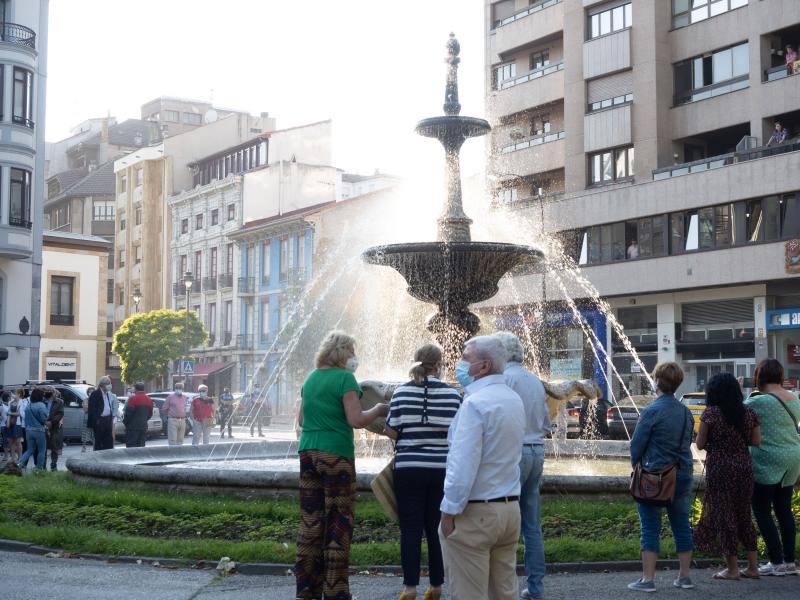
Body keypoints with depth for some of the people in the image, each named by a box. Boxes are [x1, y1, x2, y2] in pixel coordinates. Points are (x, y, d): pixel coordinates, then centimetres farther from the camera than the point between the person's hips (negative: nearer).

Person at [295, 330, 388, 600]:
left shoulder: (311, 378, 13)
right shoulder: (344, 378, -9)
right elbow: (356, 420, -16)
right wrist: (377, 410, 1)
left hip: (308, 453, 7)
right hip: (336, 455, -7)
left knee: (310, 522, 10)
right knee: (338, 524, 0)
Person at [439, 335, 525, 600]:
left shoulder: (475, 403, -16)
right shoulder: (514, 400, 11)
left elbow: (464, 465, -21)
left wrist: (449, 511, -13)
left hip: (475, 513, -8)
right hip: (510, 507, 8)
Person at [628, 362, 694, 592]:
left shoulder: (651, 411, -14)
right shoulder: (686, 412, 5)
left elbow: (636, 445, -10)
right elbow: (687, 442, 14)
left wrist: (637, 465, 8)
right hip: (682, 476, 6)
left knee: (650, 529, 1)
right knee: (681, 526, 12)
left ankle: (647, 579, 1)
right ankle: (684, 577, 18)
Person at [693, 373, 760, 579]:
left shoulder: (710, 413, -9)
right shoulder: (748, 412, 2)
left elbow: (700, 444, -6)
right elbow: (756, 441, 6)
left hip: (720, 468, -5)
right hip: (744, 467, 5)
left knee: (723, 515, 4)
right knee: (744, 515, 15)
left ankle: (732, 568, 6)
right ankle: (753, 567, 18)